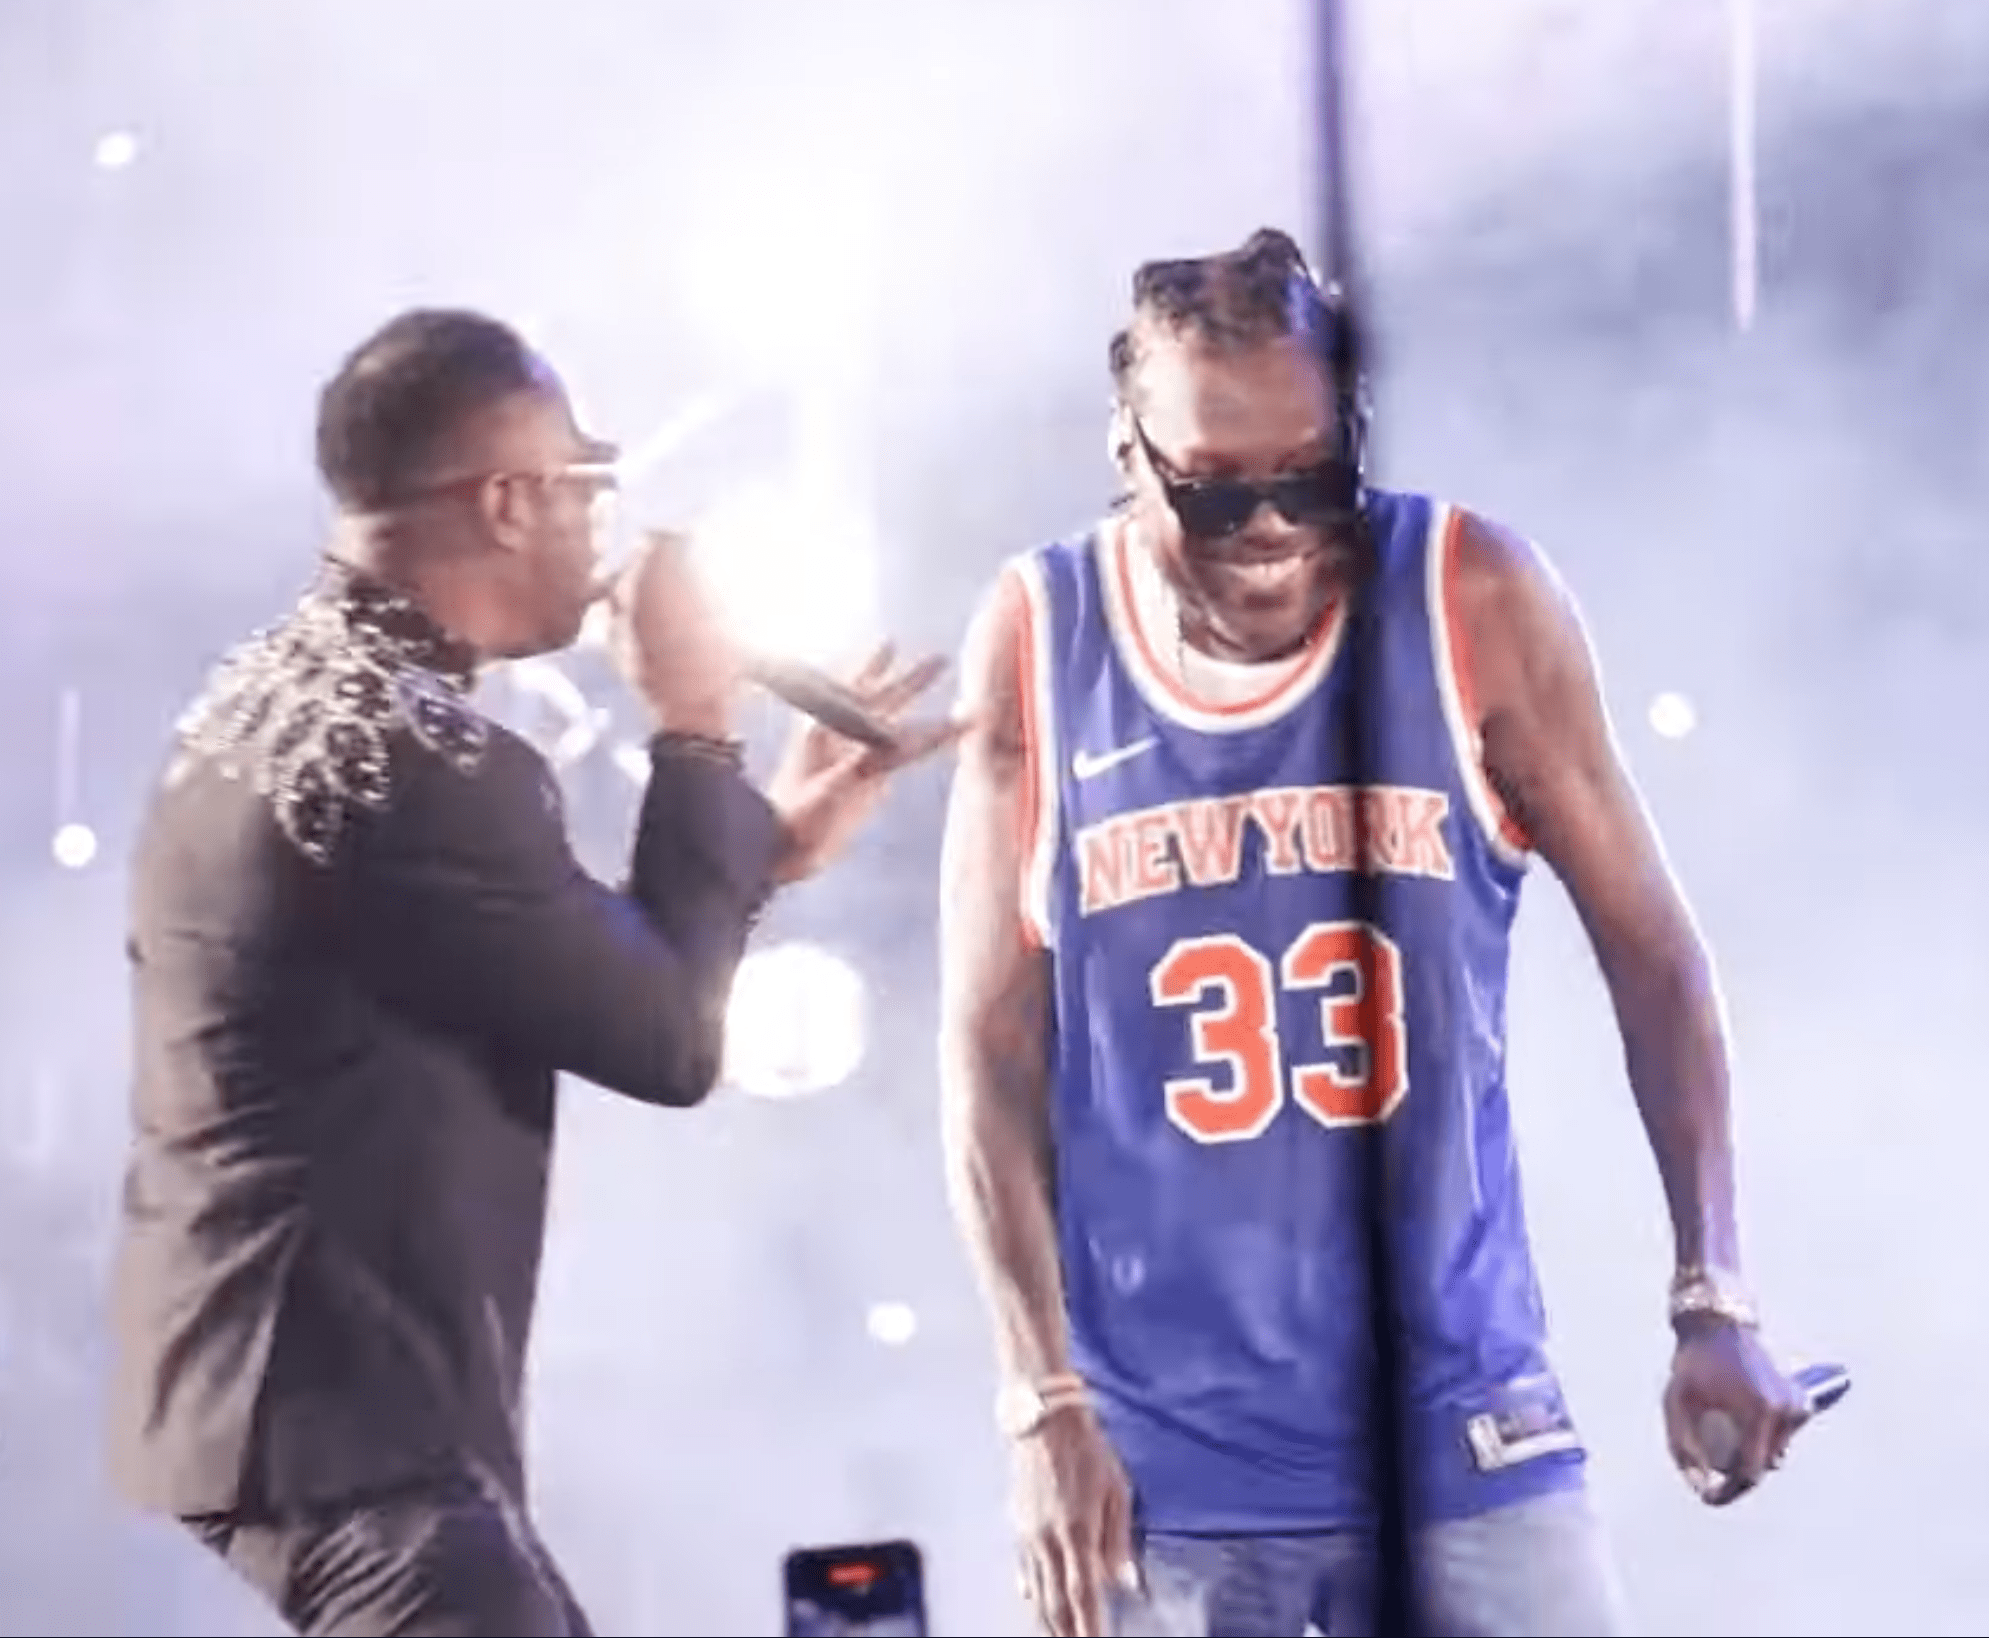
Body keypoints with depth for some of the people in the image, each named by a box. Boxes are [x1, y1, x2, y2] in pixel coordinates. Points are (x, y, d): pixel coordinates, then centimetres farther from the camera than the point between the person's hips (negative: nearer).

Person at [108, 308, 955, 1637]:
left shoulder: (273, 701, 10)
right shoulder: (416, 754, -22)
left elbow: (591, 979, 19)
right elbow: (669, 1037, -11)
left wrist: (771, 842, 20)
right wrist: (700, 736, -2)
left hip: (269, 1416, 11)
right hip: (345, 1454, -11)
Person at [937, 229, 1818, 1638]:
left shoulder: (1475, 602, -4)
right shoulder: (1037, 640, -3)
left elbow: (1650, 950, 2)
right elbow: (990, 1049, 1)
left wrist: (1713, 1300, -4)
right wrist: (1042, 1401, -3)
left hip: (1460, 1426, 0)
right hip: (1161, 1455, 0)